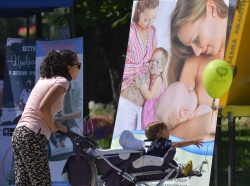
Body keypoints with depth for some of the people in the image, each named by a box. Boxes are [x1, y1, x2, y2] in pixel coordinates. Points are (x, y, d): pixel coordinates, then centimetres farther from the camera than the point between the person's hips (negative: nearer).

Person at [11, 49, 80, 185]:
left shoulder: (44, 80, 20)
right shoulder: (62, 81, -6)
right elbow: (43, 107, -17)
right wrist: (53, 127, -4)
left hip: (19, 133, 9)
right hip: (33, 137, -9)